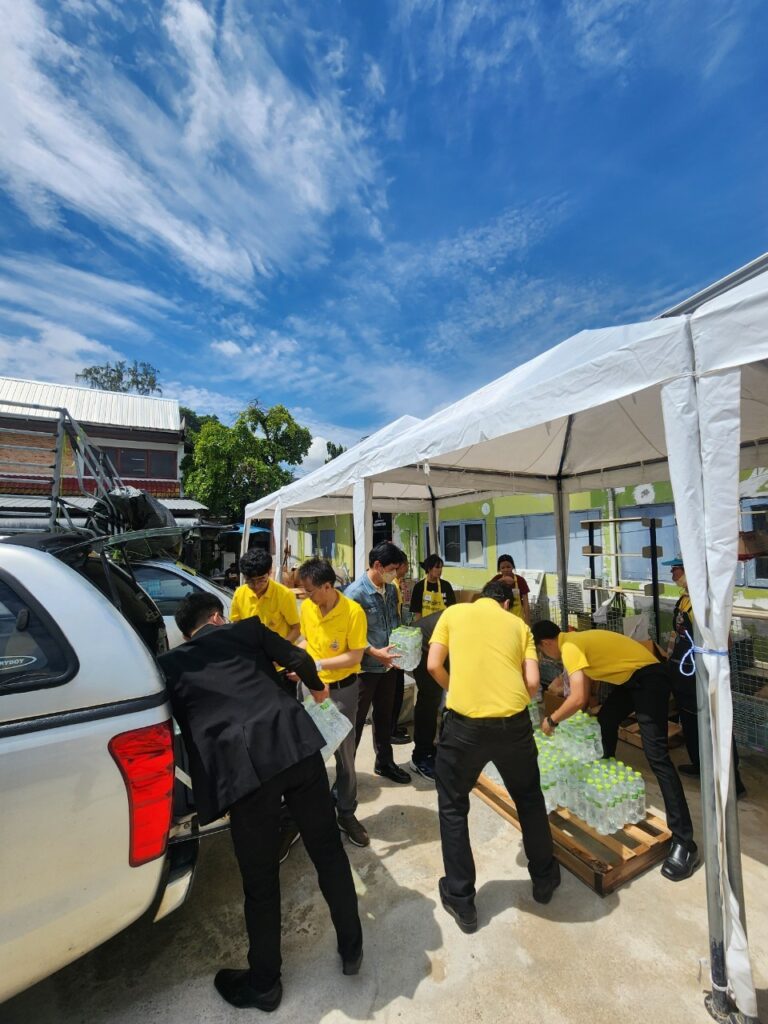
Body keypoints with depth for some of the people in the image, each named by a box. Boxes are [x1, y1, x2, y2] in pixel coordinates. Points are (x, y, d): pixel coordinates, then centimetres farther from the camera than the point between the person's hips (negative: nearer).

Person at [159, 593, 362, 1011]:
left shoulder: (168, 664, 19)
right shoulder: (246, 628, 16)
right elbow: (299, 659, 13)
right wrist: (317, 687, 34)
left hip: (240, 766, -1)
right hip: (295, 743, 1)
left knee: (260, 879, 22)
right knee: (328, 850, 23)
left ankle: (264, 982, 45)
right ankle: (352, 947, 43)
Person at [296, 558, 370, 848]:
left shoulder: (353, 611, -22)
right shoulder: (306, 607, -6)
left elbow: (355, 656, -20)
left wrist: (317, 664, -26)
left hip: (342, 690, -4)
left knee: (344, 754, 10)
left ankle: (346, 813, 31)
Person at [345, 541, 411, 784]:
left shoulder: (391, 590, 3)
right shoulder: (355, 592, -20)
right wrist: (375, 652, -25)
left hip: (388, 665, 7)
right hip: (365, 668, -7)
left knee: (384, 716, 21)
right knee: (356, 719, 10)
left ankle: (384, 763, 40)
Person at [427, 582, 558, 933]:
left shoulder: (454, 613, 9)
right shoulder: (518, 624, 13)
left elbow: (434, 666, 2)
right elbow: (532, 681, 5)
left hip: (465, 722, -2)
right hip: (514, 721, 3)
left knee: (453, 807, 23)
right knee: (529, 799, 31)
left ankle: (460, 899, 33)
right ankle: (544, 879, 50)